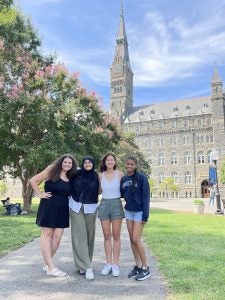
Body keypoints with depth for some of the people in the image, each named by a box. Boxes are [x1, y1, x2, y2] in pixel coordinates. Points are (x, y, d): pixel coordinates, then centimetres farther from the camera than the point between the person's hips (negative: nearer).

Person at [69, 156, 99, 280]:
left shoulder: (96, 176, 2)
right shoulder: (76, 174, 1)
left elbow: (98, 191, 9)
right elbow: (69, 187, 13)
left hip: (90, 208, 1)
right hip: (76, 207, 0)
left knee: (89, 235, 4)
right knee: (79, 236, -6)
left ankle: (83, 264, 19)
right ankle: (87, 267, -5)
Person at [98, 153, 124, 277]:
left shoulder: (120, 174, -2)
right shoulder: (100, 175, 4)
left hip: (116, 204, -2)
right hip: (104, 204, 2)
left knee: (116, 236, 2)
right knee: (107, 236, 7)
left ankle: (115, 264, 12)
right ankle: (108, 263, 17)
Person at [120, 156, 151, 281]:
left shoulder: (141, 177, -11)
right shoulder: (123, 179, 5)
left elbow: (146, 196, -13)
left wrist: (145, 215, -17)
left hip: (139, 212, -6)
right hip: (128, 211, 6)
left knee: (136, 239, -6)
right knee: (132, 239, 8)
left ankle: (145, 269, 9)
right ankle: (138, 266, 21)